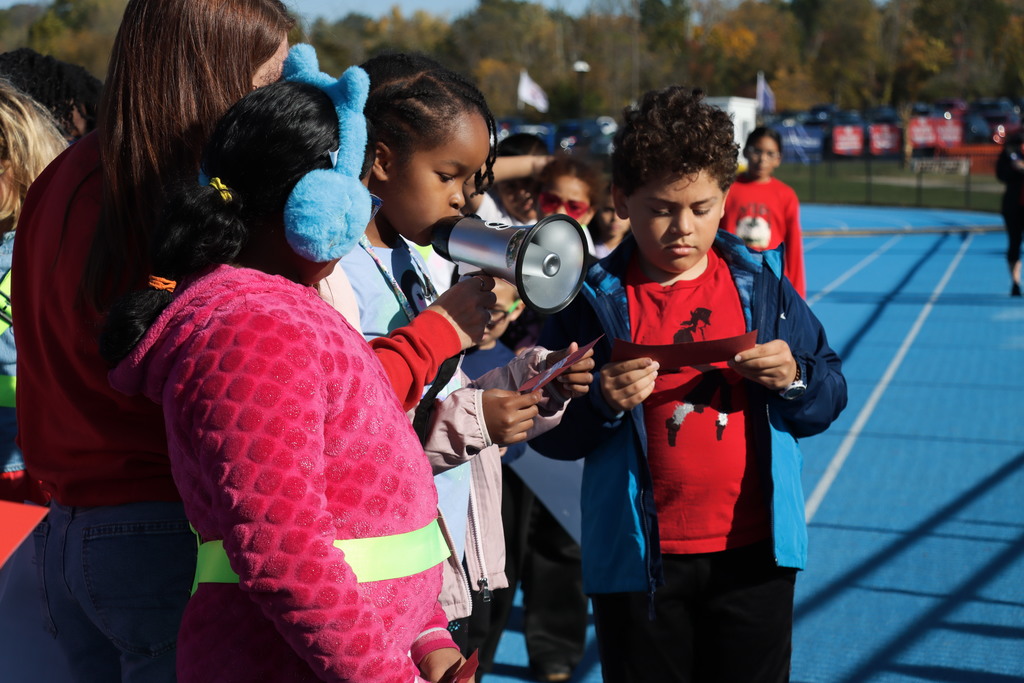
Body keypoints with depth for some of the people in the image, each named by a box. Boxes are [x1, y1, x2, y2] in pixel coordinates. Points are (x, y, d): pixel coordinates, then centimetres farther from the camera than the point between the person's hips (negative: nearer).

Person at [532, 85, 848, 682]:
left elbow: (831, 395, 8)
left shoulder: (760, 284, 4)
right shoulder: (596, 300, -3)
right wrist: (601, 402, -21)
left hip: (752, 552, 2)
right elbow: (547, 434, -2)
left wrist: (793, 379, -13)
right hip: (639, 563, -2)